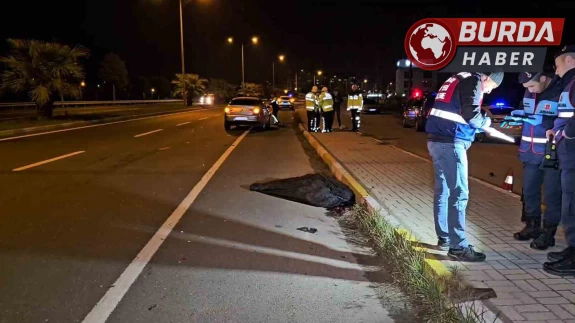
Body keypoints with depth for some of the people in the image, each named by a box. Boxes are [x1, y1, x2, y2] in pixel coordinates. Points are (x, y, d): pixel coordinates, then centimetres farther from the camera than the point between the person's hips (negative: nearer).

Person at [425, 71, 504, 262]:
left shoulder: (460, 80, 24)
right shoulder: (474, 82, -4)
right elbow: (472, 115, -15)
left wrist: (481, 126, 17)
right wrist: (487, 122, 5)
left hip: (437, 140, 10)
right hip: (450, 142, -10)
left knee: (443, 191, 14)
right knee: (459, 193, -7)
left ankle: (444, 238, 24)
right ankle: (458, 247, -4)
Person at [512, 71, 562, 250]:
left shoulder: (561, 91, -14)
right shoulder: (529, 91, 7)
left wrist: (543, 121, -28)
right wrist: (518, 114, 1)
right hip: (531, 151, 7)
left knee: (552, 194, 1)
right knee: (529, 191, 13)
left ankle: (548, 233, 12)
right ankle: (532, 226, 27)